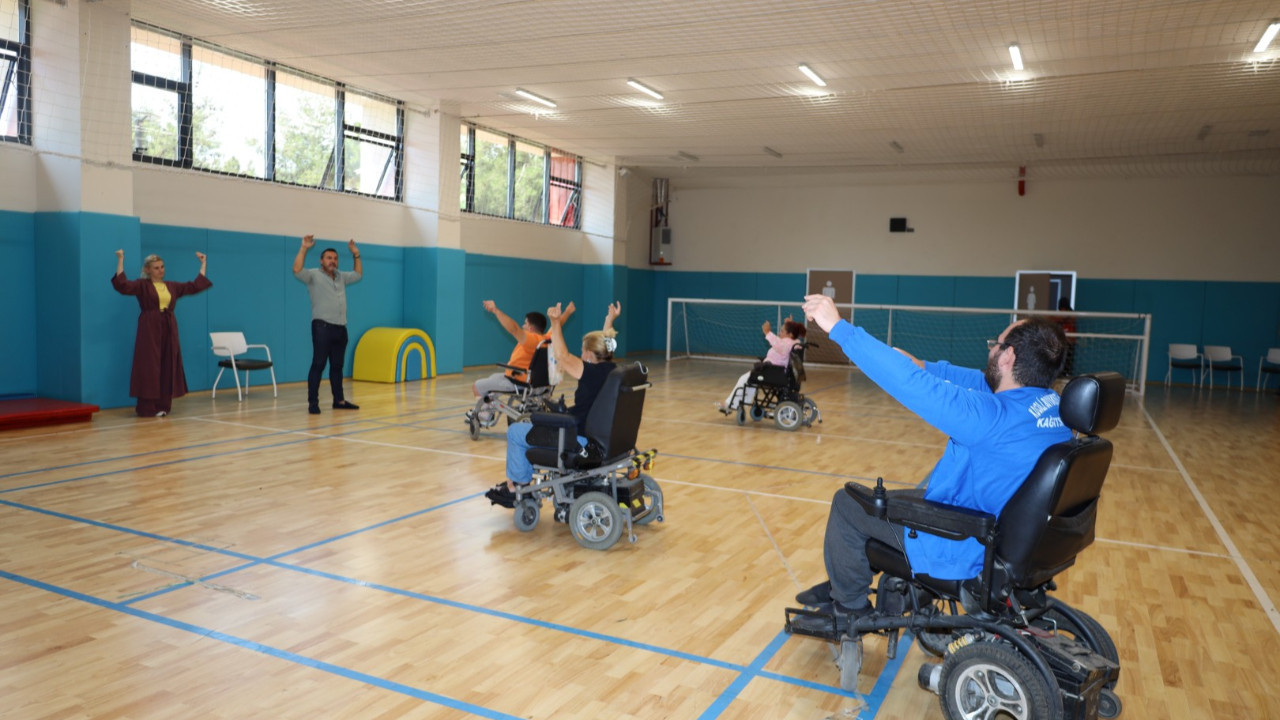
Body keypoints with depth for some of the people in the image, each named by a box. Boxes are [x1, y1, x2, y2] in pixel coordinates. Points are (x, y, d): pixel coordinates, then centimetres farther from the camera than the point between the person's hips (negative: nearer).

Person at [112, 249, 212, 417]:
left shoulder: (172, 286, 15)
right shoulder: (142, 285, 1)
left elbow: (195, 286, 17)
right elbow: (122, 285, -15)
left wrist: (203, 264, 19)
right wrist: (120, 261, -18)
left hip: (169, 329, 5)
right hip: (149, 329, -5)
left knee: (168, 367, 6)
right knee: (149, 367, -5)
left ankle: (164, 405, 14)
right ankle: (147, 408, -2)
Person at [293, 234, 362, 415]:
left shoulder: (341, 277, 18)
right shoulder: (313, 275, -1)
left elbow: (358, 275, 29)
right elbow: (297, 270, -18)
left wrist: (356, 254, 21)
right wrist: (304, 248, -20)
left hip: (340, 328, 6)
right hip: (322, 327, -6)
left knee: (337, 366, 11)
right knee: (318, 365, -7)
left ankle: (339, 400, 17)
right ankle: (313, 402, -5)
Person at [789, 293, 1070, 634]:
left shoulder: (996, 417, -33)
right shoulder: (1052, 406, -6)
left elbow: (912, 386, -37)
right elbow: (980, 381, 9)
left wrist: (839, 327, -33)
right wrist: (924, 366, 4)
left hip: (963, 550, -9)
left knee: (847, 503, 8)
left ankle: (849, 610, 24)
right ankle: (844, 585, 40)